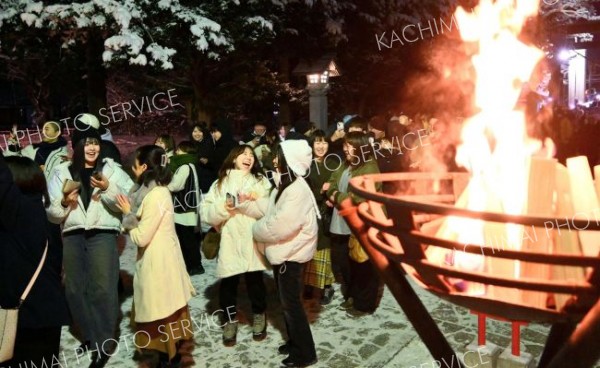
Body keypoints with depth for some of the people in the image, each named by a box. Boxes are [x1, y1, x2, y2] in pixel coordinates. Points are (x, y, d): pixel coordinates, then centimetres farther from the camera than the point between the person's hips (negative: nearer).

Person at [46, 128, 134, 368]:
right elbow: (52, 215, 11)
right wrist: (64, 203, -9)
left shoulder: (111, 169, 4)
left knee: (102, 289, -6)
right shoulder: (62, 172, 11)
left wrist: (107, 189, -17)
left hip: (102, 235, -3)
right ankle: (89, 336, 29)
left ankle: (103, 344, 7)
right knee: (75, 289, 11)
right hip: (72, 236, 4)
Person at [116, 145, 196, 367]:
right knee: (161, 308, 20)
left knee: (162, 310, 5)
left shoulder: (155, 195, -23)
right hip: (156, 256, 10)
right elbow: (144, 228, 5)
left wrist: (128, 214, -7)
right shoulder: (154, 190, 7)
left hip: (158, 259, -10)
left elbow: (141, 237, -20)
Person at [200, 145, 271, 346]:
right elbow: (206, 212, 1)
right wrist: (222, 208, -15)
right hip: (229, 241, 0)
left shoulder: (261, 181, 9)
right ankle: (230, 320, 28)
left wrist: (257, 200, -15)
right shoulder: (220, 183, 8)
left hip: (253, 241, 0)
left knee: (255, 280, 9)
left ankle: (259, 316, 33)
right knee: (228, 283, 8)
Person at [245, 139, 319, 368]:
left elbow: (280, 225, -29)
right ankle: (294, 342, 36)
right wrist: (247, 203, 3)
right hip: (283, 252, 10)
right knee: (286, 301, 19)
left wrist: (256, 230, -12)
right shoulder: (285, 183, 9)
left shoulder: (297, 190, -25)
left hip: (291, 254, -10)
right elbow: (270, 208, 15)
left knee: (291, 303, 1)